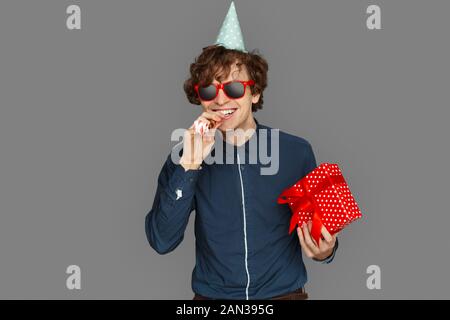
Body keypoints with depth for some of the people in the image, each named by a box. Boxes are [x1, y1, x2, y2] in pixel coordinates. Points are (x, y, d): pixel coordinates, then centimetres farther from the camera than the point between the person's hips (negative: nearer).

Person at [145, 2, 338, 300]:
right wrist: (189, 166, -18)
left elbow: (319, 226, 9)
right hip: (212, 294, -1)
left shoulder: (296, 152, -2)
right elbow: (161, 242, -10)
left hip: (284, 292, 1)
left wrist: (325, 251, -12)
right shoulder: (185, 157, -1)